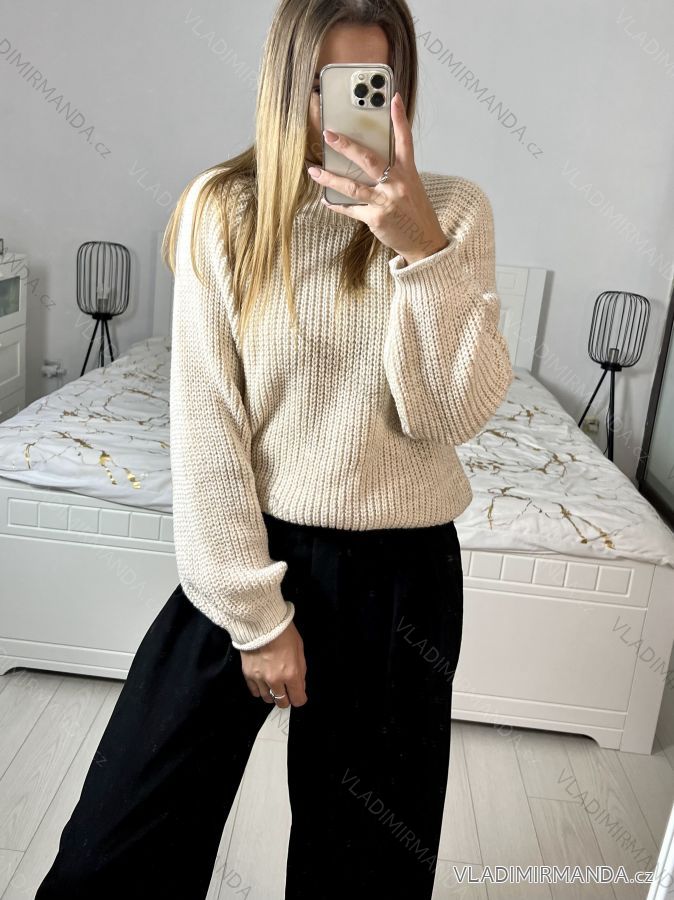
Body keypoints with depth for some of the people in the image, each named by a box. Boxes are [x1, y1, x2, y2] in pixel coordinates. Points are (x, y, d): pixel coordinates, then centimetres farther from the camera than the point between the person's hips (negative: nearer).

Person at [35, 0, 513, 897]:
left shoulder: (454, 209, -4)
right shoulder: (225, 209, -6)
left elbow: (452, 413, -11)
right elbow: (205, 425, -9)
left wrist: (421, 248, -23)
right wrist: (255, 611, -9)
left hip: (399, 571, 1)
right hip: (248, 551, 0)